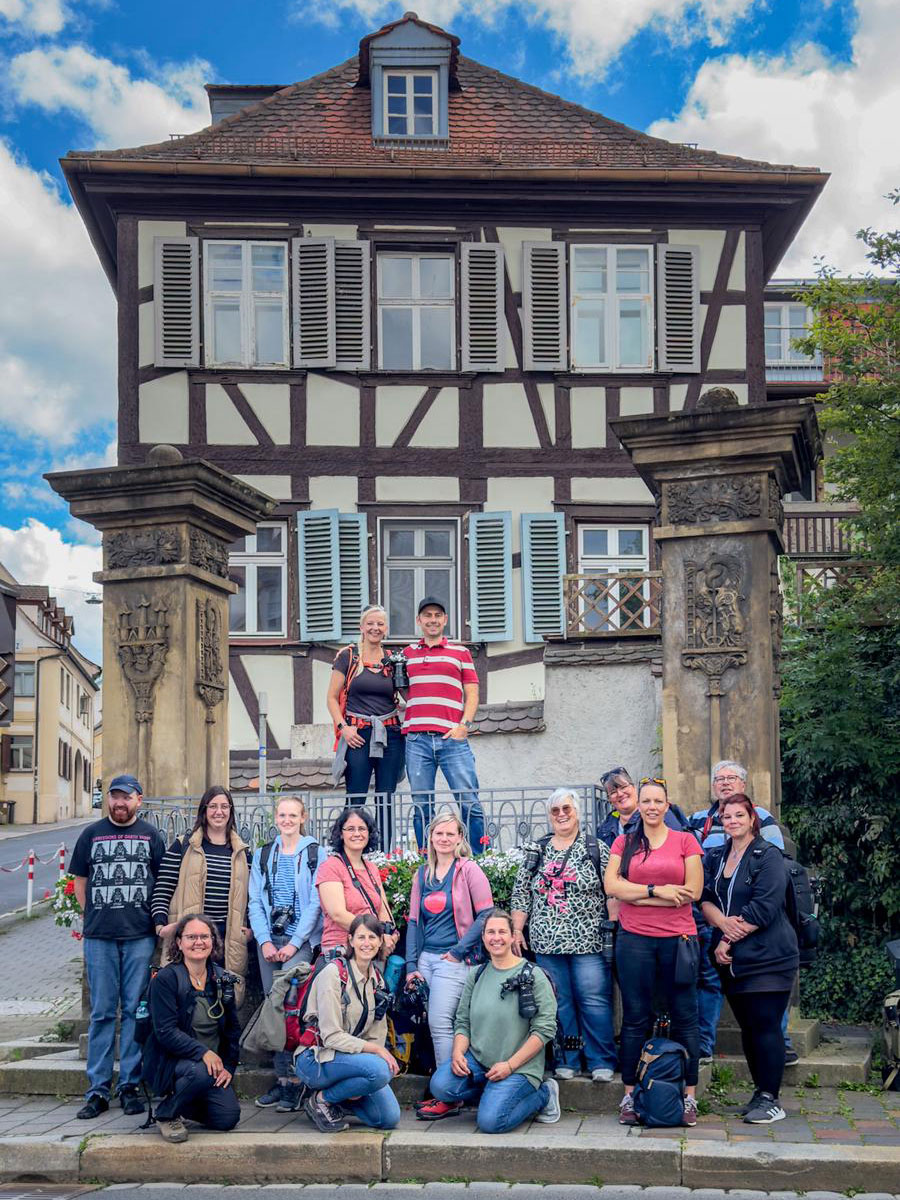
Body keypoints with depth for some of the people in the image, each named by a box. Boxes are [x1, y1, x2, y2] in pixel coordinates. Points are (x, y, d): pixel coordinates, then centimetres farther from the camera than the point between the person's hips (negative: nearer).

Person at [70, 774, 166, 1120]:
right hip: (98, 936, 1)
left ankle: (130, 1085, 8)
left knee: (135, 1010, 1)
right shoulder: (91, 834, 10)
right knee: (102, 1011, 2)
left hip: (140, 936, 0)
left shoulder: (151, 836, 8)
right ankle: (97, 1089, 6)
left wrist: (156, 920, 3)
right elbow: (80, 881, 14)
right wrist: (94, 916, 6)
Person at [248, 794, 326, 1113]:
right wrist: (265, 941, -4)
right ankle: (281, 1078, 7)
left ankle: (294, 1078, -11)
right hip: (269, 940, 4)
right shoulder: (262, 855, 14)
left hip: (301, 940, -4)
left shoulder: (315, 854, 2)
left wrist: (294, 944, -10)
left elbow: (315, 902, -4)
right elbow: (255, 902, 9)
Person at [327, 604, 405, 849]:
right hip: (358, 735, -3)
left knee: (386, 800, 4)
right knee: (355, 799, -6)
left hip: (390, 735, 3)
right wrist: (343, 727, -9)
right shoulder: (348, 656, 4)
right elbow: (332, 698, 3)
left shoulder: (392, 661, 12)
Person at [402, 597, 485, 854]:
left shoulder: (460, 652, 12)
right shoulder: (407, 654, 17)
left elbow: (472, 694, 8)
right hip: (416, 738, 2)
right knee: (421, 806, 3)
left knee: (470, 802, -6)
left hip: (452, 738, -1)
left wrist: (464, 725, -4)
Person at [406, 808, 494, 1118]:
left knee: (439, 1023, -12)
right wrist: (412, 965, 6)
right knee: (436, 1026, 5)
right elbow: (414, 921, 14)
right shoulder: (422, 875, 14)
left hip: (453, 960, -6)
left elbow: (486, 915, -7)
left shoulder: (468, 870, -2)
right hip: (426, 958, 6)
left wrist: (460, 950, -11)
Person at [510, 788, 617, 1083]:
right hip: (547, 943, 3)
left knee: (594, 1001, -3)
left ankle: (601, 1062, 6)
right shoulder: (535, 852, 11)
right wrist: (517, 930, 5)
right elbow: (520, 894, 13)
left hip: (588, 942, -3)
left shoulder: (597, 849, 2)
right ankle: (566, 1060, 15)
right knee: (558, 1002, 6)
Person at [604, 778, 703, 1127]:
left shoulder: (686, 842, 5)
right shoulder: (624, 843, 10)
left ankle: (689, 1097, 8)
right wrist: (657, 891, -11)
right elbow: (612, 885, -2)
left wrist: (638, 896, -6)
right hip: (634, 939, 1)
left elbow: (693, 891, -4)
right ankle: (629, 1097, 11)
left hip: (678, 938, -1)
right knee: (635, 1018, 5)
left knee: (684, 1017, 2)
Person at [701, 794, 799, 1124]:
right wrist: (723, 922, -16)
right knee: (748, 1027, 10)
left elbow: (764, 908, -15)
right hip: (732, 960, 6)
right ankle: (760, 1092, 20)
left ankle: (770, 1099, 0)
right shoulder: (716, 858, 14)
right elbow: (705, 899, 5)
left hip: (767, 957, -6)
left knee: (765, 1026, -6)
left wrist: (729, 940, -13)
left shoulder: (768, 856, -7)